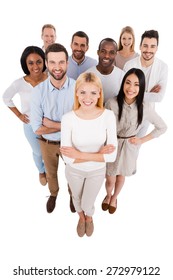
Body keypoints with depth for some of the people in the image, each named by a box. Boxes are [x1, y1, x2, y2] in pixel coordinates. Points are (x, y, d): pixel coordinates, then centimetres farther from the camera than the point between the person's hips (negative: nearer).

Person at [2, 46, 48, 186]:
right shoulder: (19, 83, -21)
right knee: (38, 152, 22)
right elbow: (6, 98, -2)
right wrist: (19, 115, -4)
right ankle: (41, 171, 53)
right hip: (31, 125, -1)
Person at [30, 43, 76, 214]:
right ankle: (53, 193, 57)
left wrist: (51, 124, -22)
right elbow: (37, 128, -20)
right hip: (47, 143, 1)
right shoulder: (39, 91, -18)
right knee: (51, 173, 25)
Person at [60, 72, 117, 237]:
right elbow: (68, 158, -24)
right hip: (74, 171, 0)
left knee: (87, 204, 22)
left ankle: (89, 217, 61)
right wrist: (99, 153, -29)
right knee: (77, 198, 28)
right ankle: (81, 217, 65)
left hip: (97, 171, 0)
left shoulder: (108, 116, -24)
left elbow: (112, 155, -23)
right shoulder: (68, 118, -26)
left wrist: (79, 154, -27)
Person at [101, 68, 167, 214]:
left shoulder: (145, 107, -18)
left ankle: (114, 198, 56)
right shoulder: (112, 103, -21)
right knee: (110, 180, 13)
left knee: (121, 176, 23)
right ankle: (108, 195, 51)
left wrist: (142, 140, -7)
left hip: (130, 147, 1)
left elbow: (162, 127, -4)